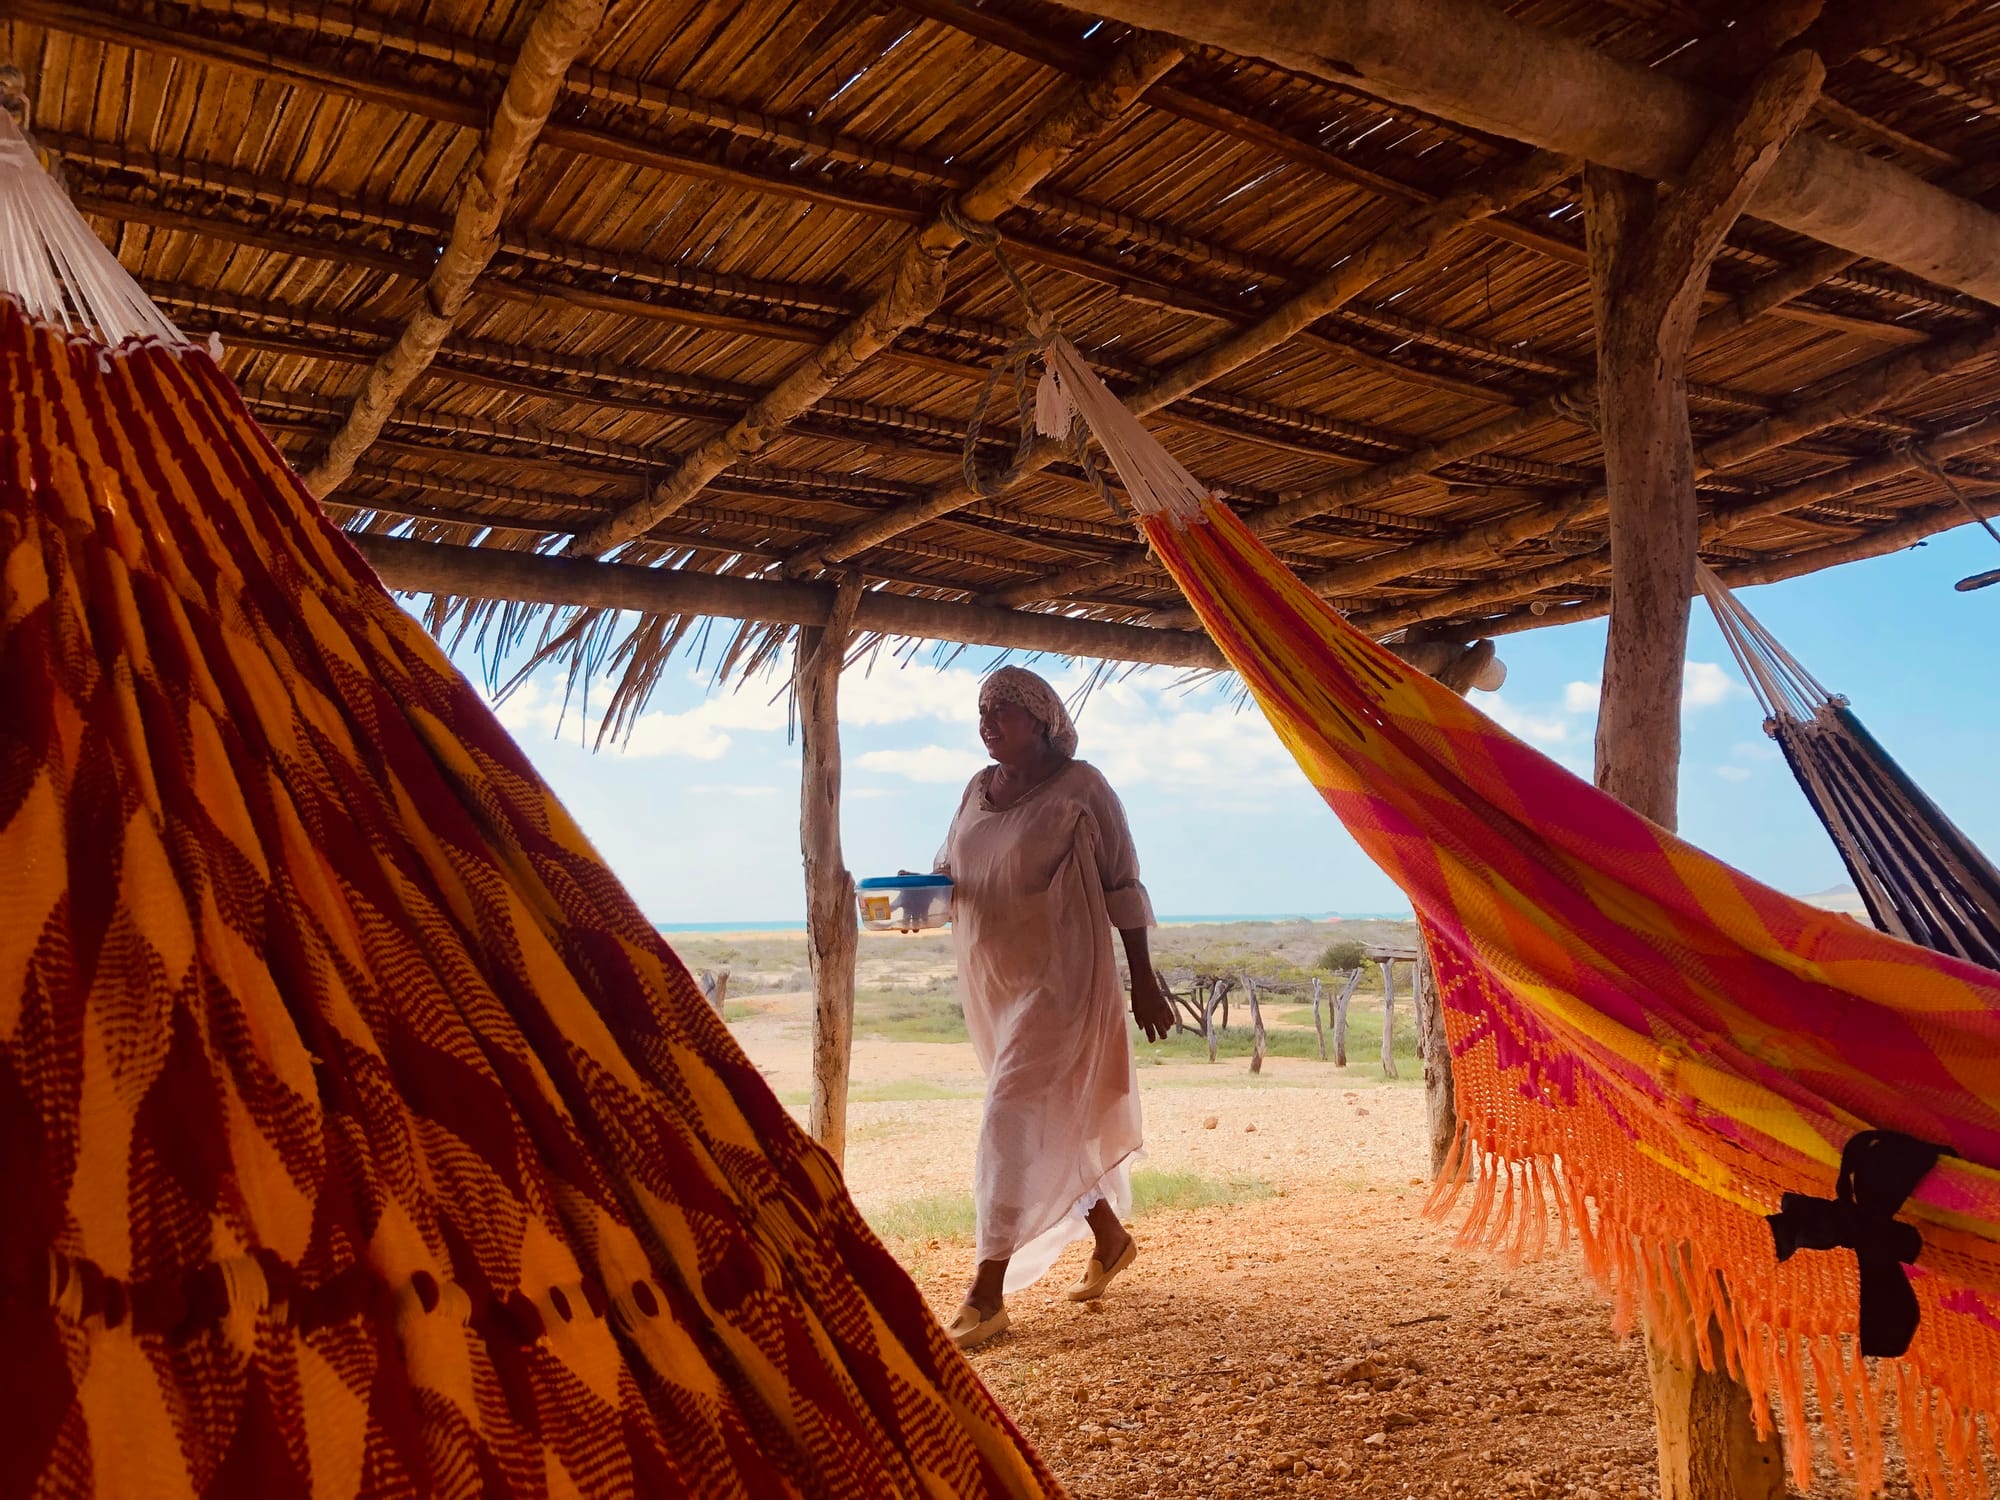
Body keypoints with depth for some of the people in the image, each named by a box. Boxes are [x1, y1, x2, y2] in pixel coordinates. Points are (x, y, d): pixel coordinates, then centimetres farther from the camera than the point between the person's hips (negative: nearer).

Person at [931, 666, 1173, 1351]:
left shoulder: (1079, 788, -9)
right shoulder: (978, 790, 9)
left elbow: (1121, 886, -7)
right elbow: (949, 872, 15)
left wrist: (1143, 981, -7)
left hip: (1058, 979, -7)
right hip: (992, 980, 7)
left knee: (1013, 1119, -12)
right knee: (1049, 1121, 17)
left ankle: (988, 1292, -6)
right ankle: (1110, 1237, 38)